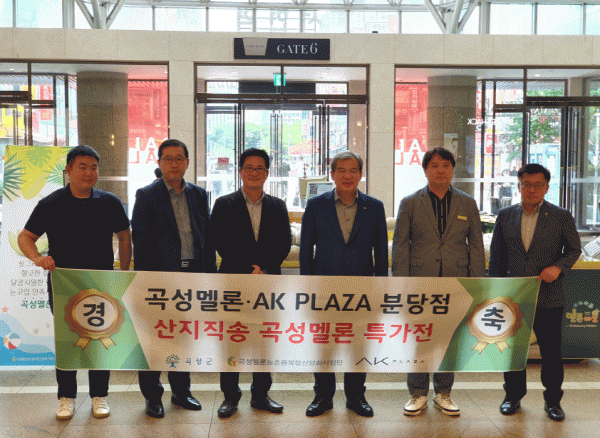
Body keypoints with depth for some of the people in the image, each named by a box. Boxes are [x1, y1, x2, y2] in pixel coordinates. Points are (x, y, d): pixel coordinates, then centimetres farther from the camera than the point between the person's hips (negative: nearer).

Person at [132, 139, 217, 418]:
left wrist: (210, 272, 7)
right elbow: (140, 240, -5)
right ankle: (152, 396, 18)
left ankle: (181, 391, 27)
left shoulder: (198, 195, 10)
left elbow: (207, 235, 12)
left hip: (193, 275, 4)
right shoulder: (146, 195, -2)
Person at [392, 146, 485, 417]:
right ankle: (417, 394, 16)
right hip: (420, 284, -1)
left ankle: (443, 393, 21)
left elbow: (476, 245, 9)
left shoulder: (467, 204, 9)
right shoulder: (409, 203, 4)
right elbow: (400, 245, 3)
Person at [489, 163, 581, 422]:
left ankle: (552, 400, 22)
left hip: (549, 297, -2)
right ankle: (513, 396, 26)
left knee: (551, 351, 5)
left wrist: (558, 267, -13)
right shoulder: (505, 216, 5)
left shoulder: (561, 217, 0)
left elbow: (574, 249, 6)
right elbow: (496, 255, 10)